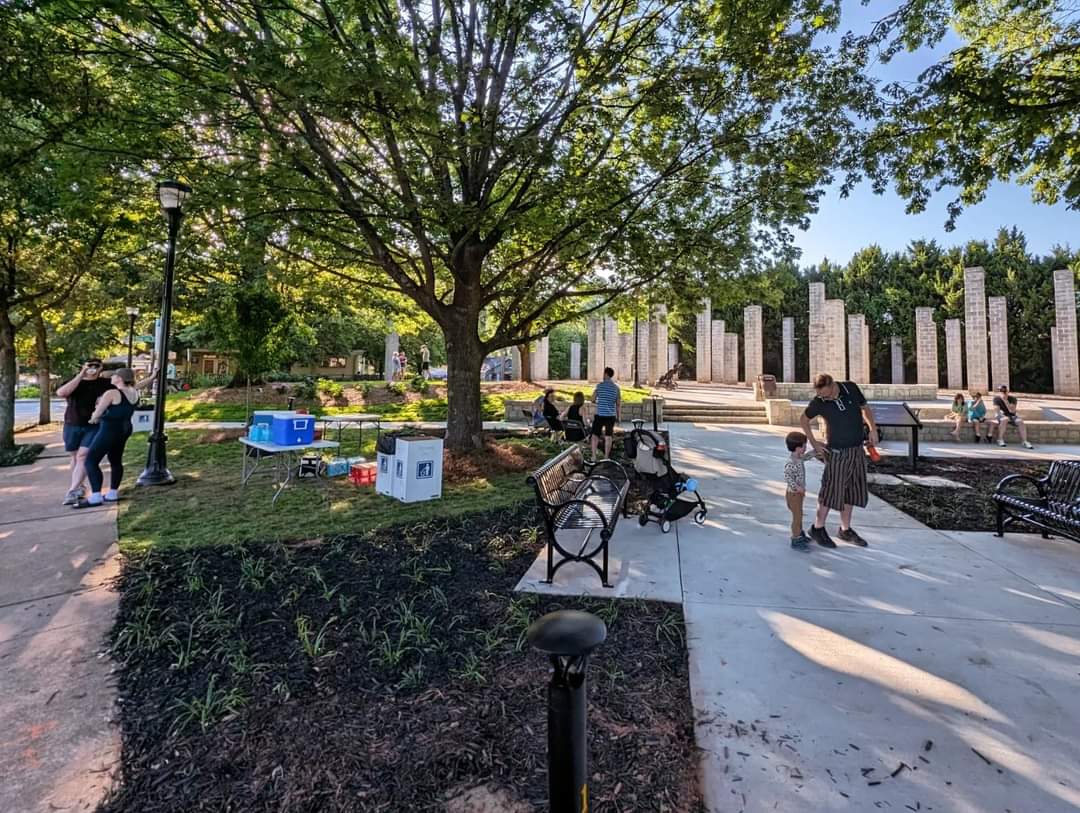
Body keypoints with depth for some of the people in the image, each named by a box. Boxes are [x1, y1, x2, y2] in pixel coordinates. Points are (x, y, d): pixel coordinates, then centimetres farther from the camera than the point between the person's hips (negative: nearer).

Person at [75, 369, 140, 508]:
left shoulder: (112, 393, -17)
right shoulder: (135, 393, 5)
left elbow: (97, 414, -9)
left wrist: (93, 419, 12)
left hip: (110, 429, -9)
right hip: (125, 429, 9)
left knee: (91, 461, -3)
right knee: (116, 461, 16)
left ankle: (96, 497, -9)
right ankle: (113, 493, 20)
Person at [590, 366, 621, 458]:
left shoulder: (600, 385, -5)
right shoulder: (616, 387, 4)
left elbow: (593, 399, -3)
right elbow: (619, 404, 5)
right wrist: (619, 416, 13)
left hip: (600, 414, -3)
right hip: (611, 415, 3)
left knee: (595, 435, 6)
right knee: (608, 437, 8)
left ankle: (594, 456, 0)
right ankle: (606, 457, 10)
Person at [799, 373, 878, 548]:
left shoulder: (851, 388, -7)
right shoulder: (818, 402, -14)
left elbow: (865, 408, 10)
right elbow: (804, 419, 4)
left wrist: (873, 429, -1)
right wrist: (814, 443, 0)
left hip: (857, 450, 4)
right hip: (837, 452, -4)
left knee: (852, 490, 11)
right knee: (832, 490, -2)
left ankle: (845, 530, 25)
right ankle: (818, 528, 13)